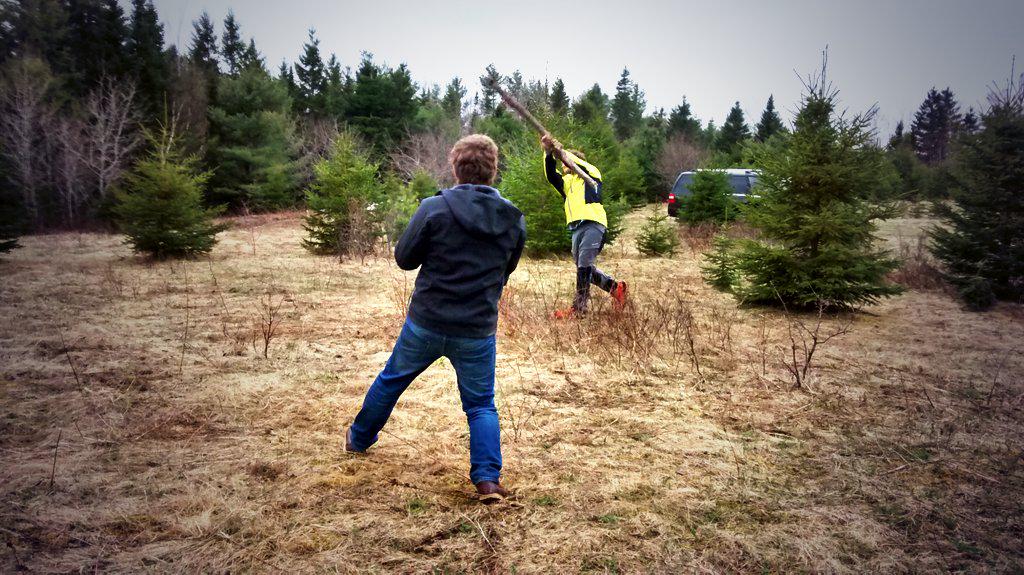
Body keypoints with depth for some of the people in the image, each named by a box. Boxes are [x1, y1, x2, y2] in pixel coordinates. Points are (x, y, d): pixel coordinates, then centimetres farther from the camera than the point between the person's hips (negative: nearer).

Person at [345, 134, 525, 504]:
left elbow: (404, 258, -4)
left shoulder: (434, 209, -15)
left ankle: (360, 438, 45)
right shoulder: (514, 221, -4)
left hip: (426, 323, 0)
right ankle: (488, 477, 4)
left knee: (391, 380, 24)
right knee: (481, 405, 16)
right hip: (478, 331, 1)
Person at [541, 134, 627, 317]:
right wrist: (548, 153, -4)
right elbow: (551, 175, 8)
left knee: (584, 266, -13)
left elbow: (581, 165, -10)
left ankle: (579, 307, -11)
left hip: (593, 224, -8)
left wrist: (561, 150, -3)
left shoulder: (591, 174, 12)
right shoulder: (567, 181, 26)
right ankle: (615, 287, 23)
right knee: (584, 267, 11)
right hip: (576, 228, 8)